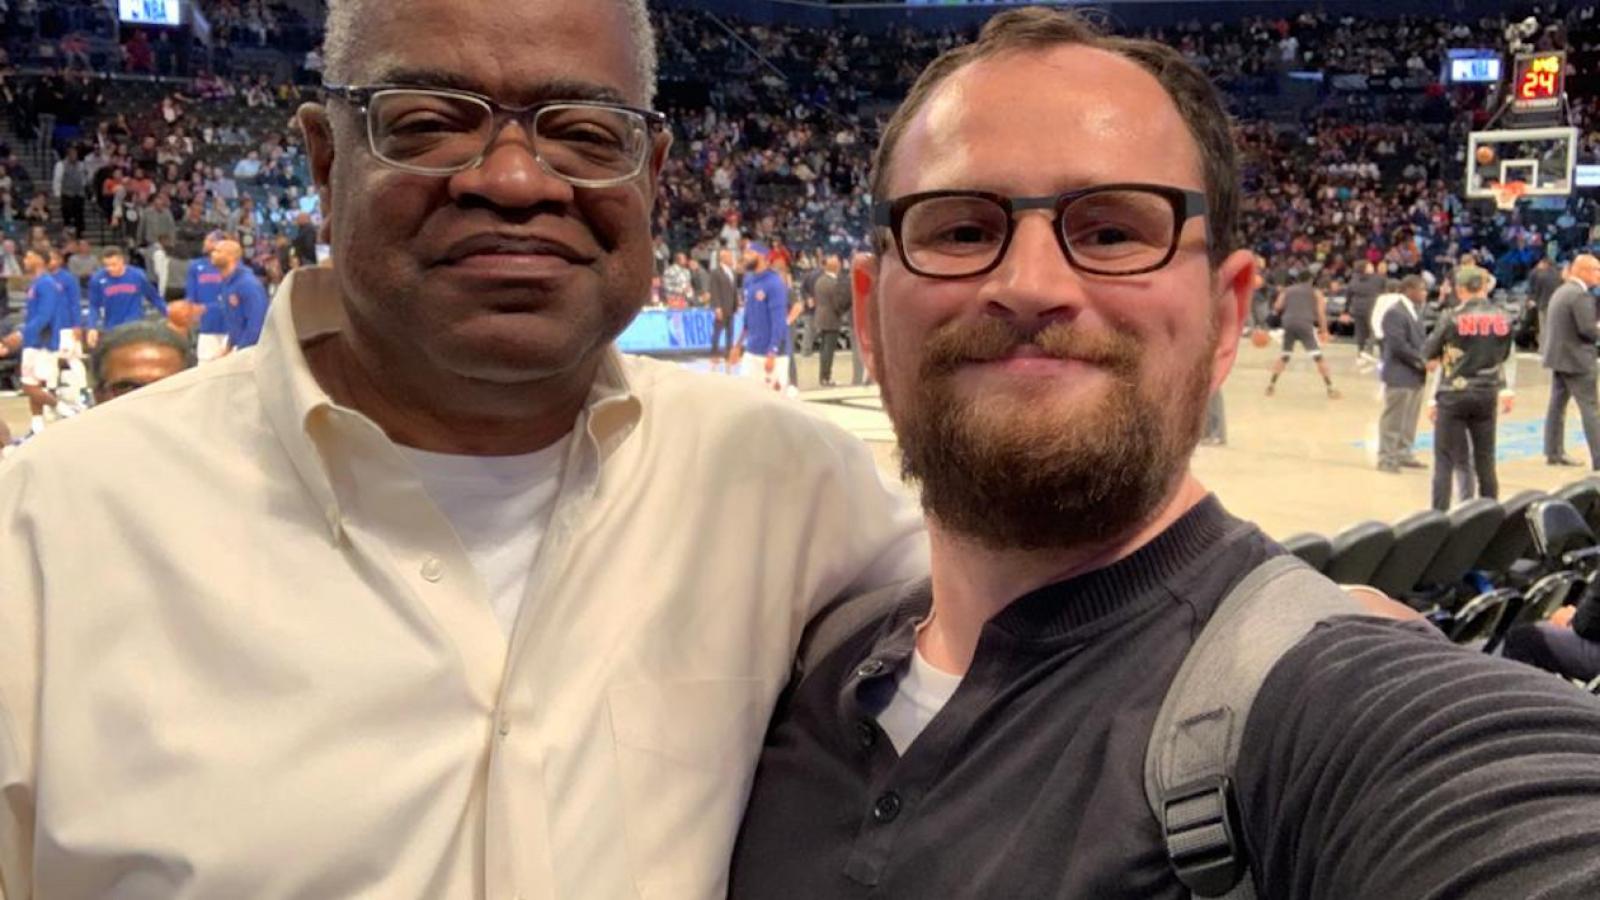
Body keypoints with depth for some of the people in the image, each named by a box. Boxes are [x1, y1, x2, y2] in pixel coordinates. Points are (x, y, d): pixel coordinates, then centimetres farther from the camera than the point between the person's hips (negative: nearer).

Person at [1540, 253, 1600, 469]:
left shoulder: (1560, 291, 12)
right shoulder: (1581, 294, -18)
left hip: (1558, 355, 9)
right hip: (1576, 358, -9)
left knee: (1557, 404, 13)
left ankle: (1554, 452, 19)